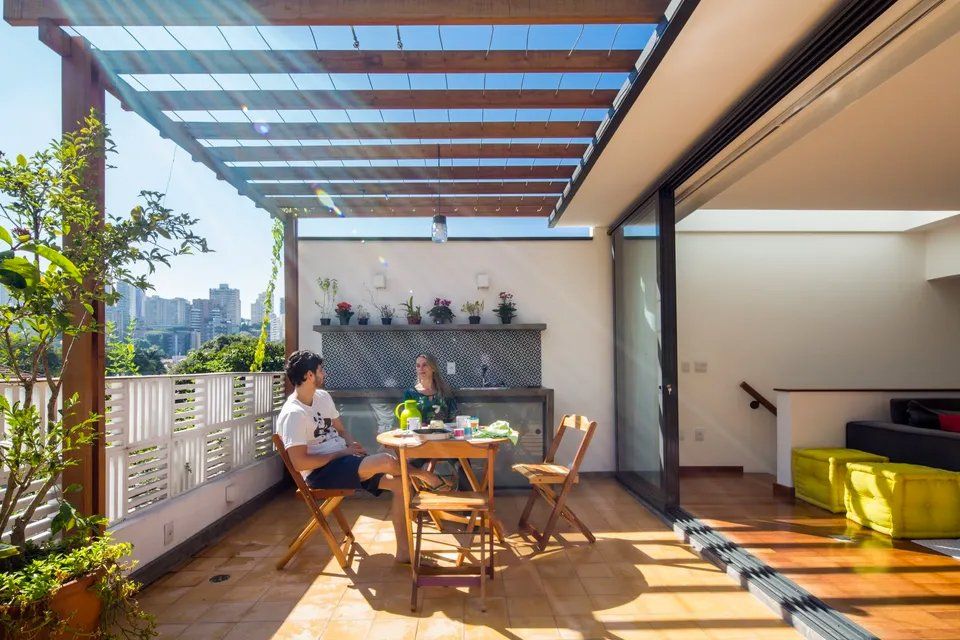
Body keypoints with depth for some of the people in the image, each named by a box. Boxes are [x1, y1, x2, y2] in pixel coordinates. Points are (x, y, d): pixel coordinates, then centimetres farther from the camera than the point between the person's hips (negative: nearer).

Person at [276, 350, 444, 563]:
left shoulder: (323, 396, 8)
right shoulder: (293, 414, -18)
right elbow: (299, 463, -22)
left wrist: (354, 444, -3)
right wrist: (341, 453, -16)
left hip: (344, 460, 9)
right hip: (321, 472, -9)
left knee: (400, 484, -5)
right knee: (385, 461, -29)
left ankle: (403, 551, 4)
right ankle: (422, 474, 4)